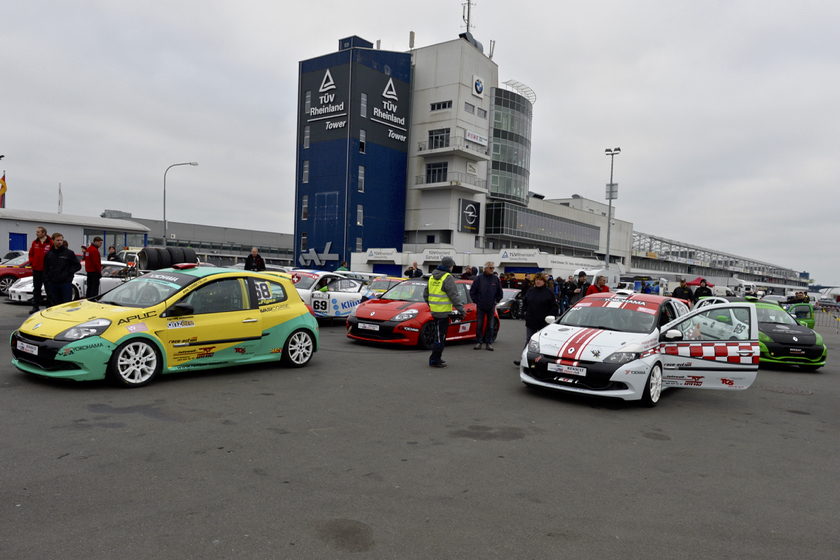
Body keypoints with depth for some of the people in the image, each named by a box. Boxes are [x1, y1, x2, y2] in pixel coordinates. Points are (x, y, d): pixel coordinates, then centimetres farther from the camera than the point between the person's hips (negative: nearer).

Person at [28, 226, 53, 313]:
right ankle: (35, 306, 16)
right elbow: (31, 254, 18)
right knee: (36, 289, 10)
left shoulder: (51, 243, -8)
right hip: (36, 269, 5)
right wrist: (31, 262, 5)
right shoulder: (34, 242, 8)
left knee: (49, 289, 0)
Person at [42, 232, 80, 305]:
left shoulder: (69, 253, 1)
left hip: (66, 283, -4)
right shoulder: (49, 254, 11)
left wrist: (68, 273, -10)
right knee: (57, 304, 9)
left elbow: (77, 266, 2)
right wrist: (47, 281, 4)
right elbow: (45, 269, 15)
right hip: (53, 284, 4)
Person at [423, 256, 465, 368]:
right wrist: (461, 309, -10)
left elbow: (425, 293, 20)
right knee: (440, 337, -4)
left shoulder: (432, 276, 13)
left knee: (438, 335, 17)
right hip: (443, 311, -8)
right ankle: (434, 360, -1)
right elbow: (453, 296, -16)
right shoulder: (448, 278, -13)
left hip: (434, 311, 8)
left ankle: (437, 357, 25)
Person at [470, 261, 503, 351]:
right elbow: (472, 291, 2)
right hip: (480, 306, -2)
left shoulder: (495, 279, 2)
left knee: (490, 326, 6)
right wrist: (476, 301, -1)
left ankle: (489, 343, 12)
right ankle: (478, 342, 10)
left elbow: (500, 292, 13)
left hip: (491, 306, 2)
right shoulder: (479, 278, -4)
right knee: (479, 325, 3)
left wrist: (496, 300, 6)